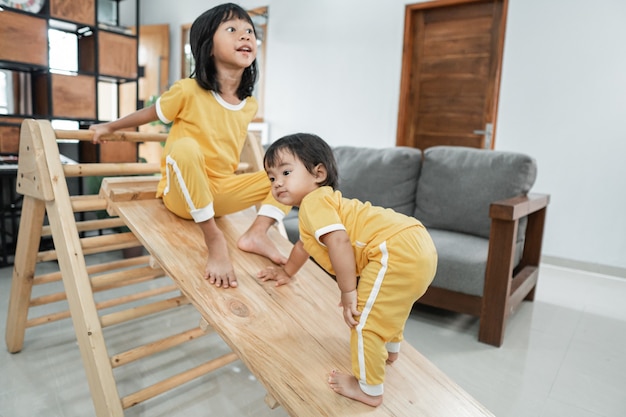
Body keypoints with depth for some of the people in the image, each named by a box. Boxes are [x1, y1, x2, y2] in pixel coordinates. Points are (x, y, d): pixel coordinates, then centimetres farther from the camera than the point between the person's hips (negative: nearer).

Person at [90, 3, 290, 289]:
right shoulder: (188, 91, -14)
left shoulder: (249, 105, -1)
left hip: (221, 192, 5)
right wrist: (110, 127, 17)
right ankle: (214, 240, -30)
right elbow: (151, 113, 3)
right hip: (182, 195, -4)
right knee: (185, 147, -37)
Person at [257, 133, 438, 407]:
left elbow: (339, 242, -22)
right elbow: (304, 244, 42)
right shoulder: (324, 200, 25)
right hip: (417, 245, 11)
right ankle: (390, 350, 58)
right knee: (389, 304, 35)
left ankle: (369, 390, 18)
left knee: (364, 321, 0)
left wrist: (348, 292, -15)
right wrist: (286, 271, 56)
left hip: (397, 251, -11)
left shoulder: (313, 201, -7)